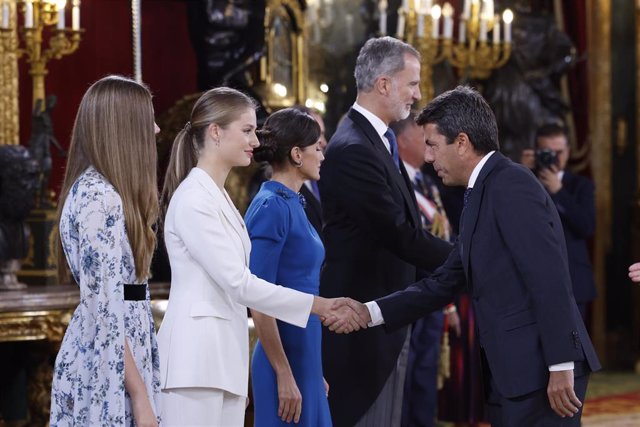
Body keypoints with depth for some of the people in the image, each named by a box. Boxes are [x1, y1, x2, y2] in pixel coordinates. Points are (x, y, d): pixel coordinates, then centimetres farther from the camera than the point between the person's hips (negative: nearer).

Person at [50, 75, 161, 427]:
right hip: (108, 369, -9)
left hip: (110, 361, 9)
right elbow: (103, 307, -20)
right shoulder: (99, 198, -15)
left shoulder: (95, 189, 14)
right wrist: (139, 394, -20)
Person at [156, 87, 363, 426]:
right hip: (196, 355, -9)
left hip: (224, 355, 9)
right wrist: (316, 305, -10)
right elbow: (239, 282, -14)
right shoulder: (194, 199, -11)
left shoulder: (217, 196, 17)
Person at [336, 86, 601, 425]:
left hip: (540, 370, -10)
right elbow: (445, 282, 20)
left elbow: (550, 279, -19)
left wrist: (561, 366, -22)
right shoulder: (483, 194, 18)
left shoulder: (511, 185, -12)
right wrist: (369, 312, 13)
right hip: (509, 372, 10)